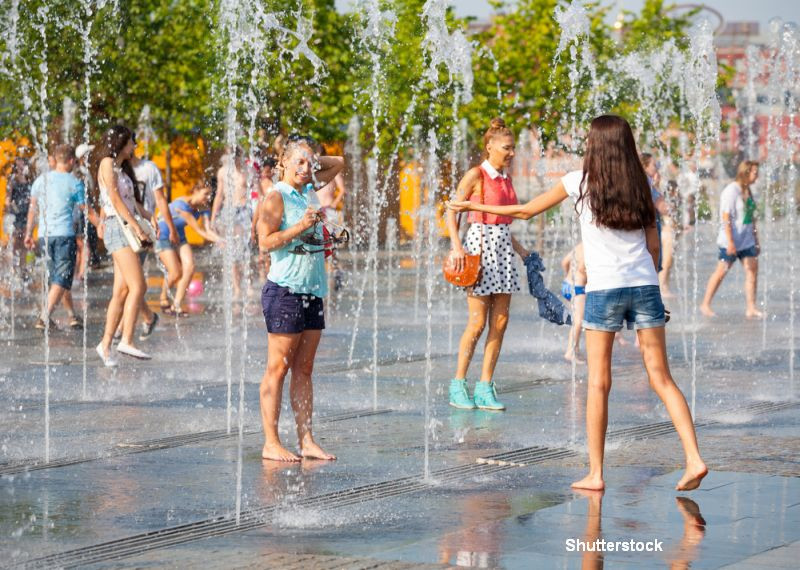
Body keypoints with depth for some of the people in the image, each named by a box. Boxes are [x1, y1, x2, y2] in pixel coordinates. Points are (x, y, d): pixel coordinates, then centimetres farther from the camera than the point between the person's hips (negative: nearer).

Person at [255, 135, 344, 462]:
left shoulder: (310, 190, 13)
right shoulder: (276, 198, -8)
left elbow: (338, 164, 27)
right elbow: (265, 241, -17)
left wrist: (313, 161, 12)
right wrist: (300, 226, -22)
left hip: (313, 291, 8)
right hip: (285, 291, -8)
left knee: (304, 370, 9)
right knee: (278, 369, -4)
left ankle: (306, 440, 11)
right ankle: (271, 443, -2)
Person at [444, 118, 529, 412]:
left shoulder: (506, 178, 13)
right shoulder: (475, 175, -7)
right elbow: (452, 213, -9)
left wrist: (519, 249, 18)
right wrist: (456, 245, -21)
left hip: (503, 245, 7)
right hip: (480, 243, -7)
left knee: (500, 321, 1)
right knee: (477, 322, -8)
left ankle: (485, 388, 5)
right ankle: (458, 385, 3)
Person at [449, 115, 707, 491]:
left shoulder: (580, 182, 1)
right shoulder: (640, 187, 10)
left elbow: (526, 211, 9)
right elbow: (653, 245, 9)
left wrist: (471, 206, 20)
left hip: (604, 289, -3)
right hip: (644, 286, 3)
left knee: (598, 383, 3)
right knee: (661, 378, 3)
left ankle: (595, 473, 4)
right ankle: (694, 459, -8)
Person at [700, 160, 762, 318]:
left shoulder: (747, 191, 12)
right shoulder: (731, 191, -14)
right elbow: (726, 218, -19)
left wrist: (756, 240, 18)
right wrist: (730, 241, -23)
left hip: (746, 240, 8)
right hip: (731, 241, -8)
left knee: (752, 270, -2)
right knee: (721, 272, 0)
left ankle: (751, 308, -1)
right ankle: (705, 305, 11)